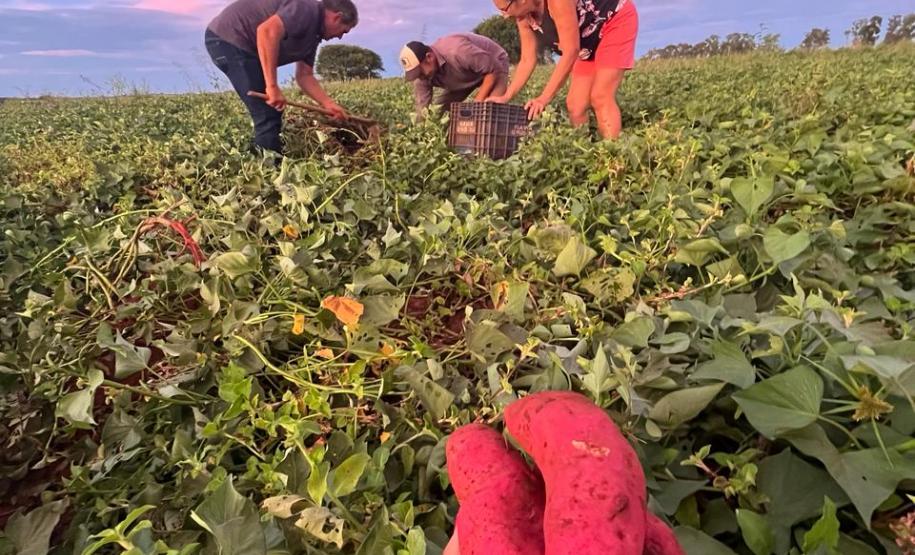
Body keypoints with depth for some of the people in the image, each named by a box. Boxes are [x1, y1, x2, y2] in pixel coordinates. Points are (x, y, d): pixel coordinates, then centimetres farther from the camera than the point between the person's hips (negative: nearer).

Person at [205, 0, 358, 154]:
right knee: (268, 115, -12)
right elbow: (267, 31, -33)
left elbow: (304, 76, 13)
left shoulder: (313, 34, 13)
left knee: (272, 109, 16)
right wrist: (272, 86, -33)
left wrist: (329, 104, 4)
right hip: (228, 39, -10)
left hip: (240, 43, 10)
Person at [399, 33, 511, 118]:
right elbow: (423, 109, -17)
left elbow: (494, 69, -33)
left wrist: (478, 101, -33)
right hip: (467, 73, 7)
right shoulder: (423, 73, -21)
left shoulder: (457, 52, -42)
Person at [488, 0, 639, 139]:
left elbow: (571, 52, -34)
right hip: (590, 40, 8)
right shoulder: (524, 18, -9)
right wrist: (506, 97, -13)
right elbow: (527, 60, -5)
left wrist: (545, 98, -37)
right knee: (576, 104, -1)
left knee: (600, 98, -20)